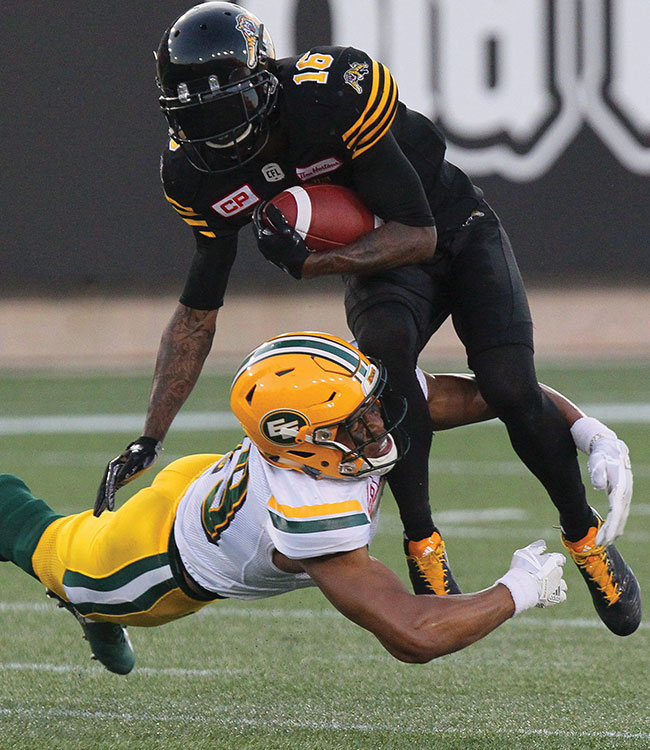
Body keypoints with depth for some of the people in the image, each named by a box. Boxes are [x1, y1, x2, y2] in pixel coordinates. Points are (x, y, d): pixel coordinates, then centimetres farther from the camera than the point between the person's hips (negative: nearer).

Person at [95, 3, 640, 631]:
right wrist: (149, 439, -7)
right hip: (378, 262, 3)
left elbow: (418, 237, -27)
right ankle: (423, 543, -21)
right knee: (385, 344, -32)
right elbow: (198, 313, -3)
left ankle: (586, 534, 6)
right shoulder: (197, 174, -15)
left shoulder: (337, 93, -34)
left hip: (456, 232, -3)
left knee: (509, 386, -21)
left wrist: (310, 264, -36)